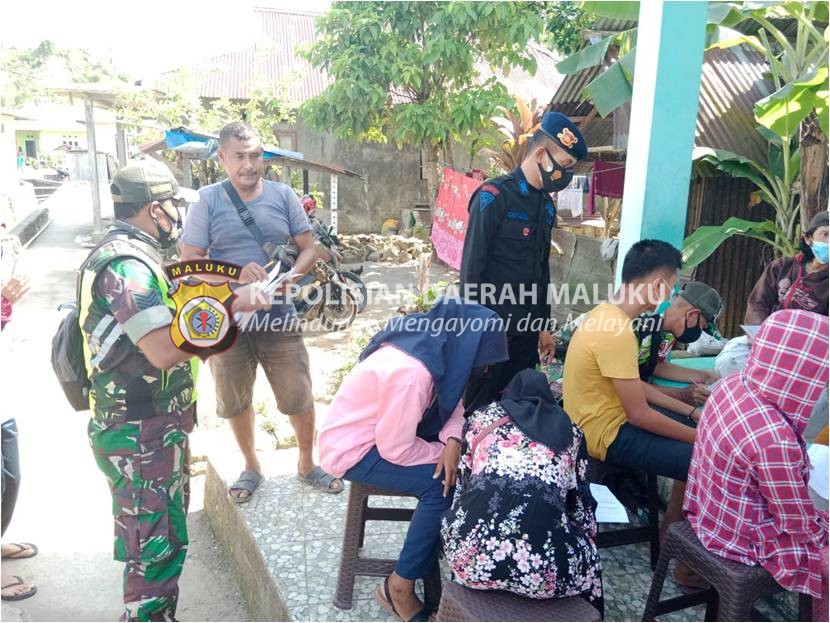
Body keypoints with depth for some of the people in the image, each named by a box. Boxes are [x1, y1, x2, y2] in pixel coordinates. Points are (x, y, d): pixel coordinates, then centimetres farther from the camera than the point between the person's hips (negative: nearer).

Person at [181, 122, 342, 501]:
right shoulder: (207, 201, -5)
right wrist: (236, 276, -24)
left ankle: (307, 464, 32)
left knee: (299, 398, 7)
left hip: (279, 317, 0)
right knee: (236, 402, 16)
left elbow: (309, 249, 4)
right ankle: (251, 466, 40)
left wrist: (290, 277, -17)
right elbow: (190, 261, -7)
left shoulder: (283, 195, 0)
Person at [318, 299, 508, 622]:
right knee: (441, 484, -19)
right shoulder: (411, 372, -34)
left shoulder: (434, 344, -8)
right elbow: (395, 449, -27)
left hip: (382, 428, 8)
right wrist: (443, 452, -12)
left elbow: (450, 403, 1)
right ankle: (399, 587, -4)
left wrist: (452, 440, -18)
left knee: (460, 466, -3)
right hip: (351, 449, -8)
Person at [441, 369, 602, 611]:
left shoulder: (482, 416, 21)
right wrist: (588, 540, 47)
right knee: (587, 552, 32)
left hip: (472, 555, 1)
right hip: (541, 564, 0)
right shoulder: (569, 430, 22)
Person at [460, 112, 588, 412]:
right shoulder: (494, 196, -12)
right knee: (479, 408, 4)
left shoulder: (546, 205, 10)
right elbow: (472, 268, -14)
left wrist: (543, 326, 19)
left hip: (527, 330, 7)